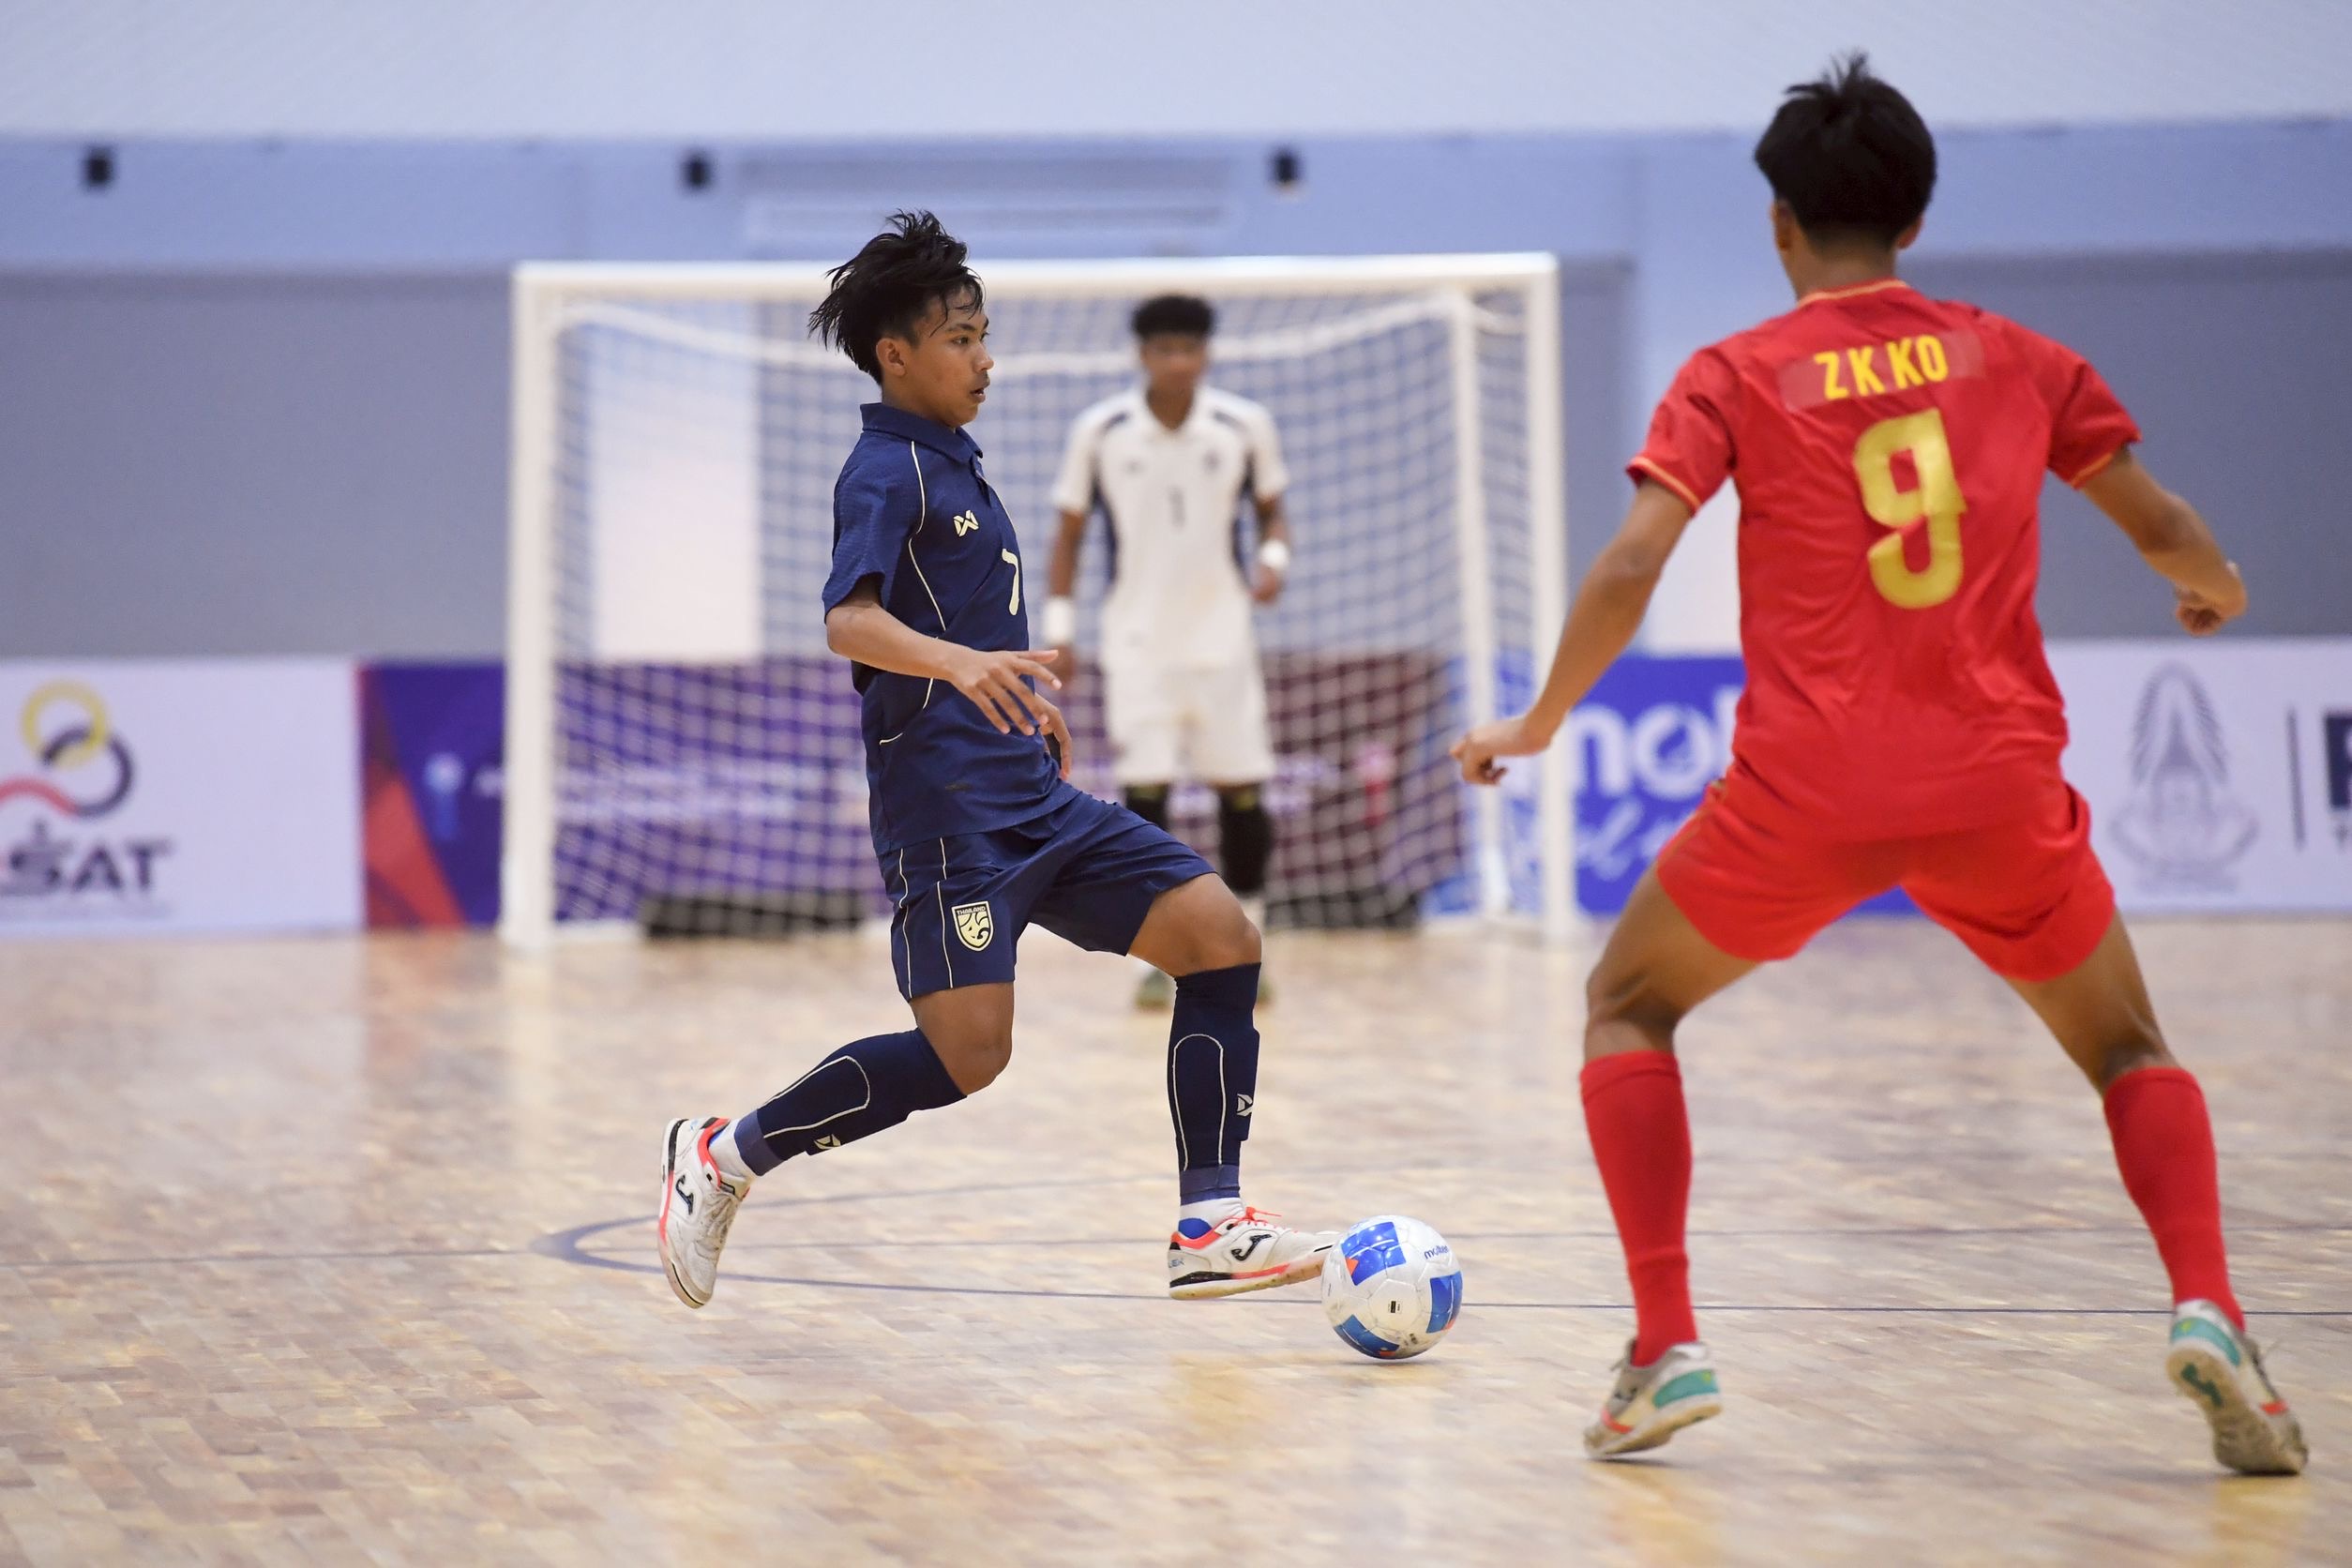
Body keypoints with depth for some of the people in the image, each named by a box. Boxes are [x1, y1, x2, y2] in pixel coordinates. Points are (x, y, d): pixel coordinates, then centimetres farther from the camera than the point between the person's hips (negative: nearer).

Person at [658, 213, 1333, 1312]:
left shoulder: (951, 465, 19)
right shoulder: (887, 471, -9)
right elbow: (850, 619, -28)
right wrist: (961, 663, -44)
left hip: (1034, 799, 9)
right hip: (947, 803, -9)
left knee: (1221, 936, -3)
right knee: (967, 1055, -16)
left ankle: (1208, 1228, -3)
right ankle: (726, 1152, 3)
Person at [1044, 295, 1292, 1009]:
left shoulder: (1245, 426, -1)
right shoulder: (1099, 432, -3)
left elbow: (1271, 511, 11)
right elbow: (1069, 532, 5)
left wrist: (1273, 558, -10)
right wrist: (1059, 624, -1)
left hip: (1223, 640, 1)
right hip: (1137, 646, -1)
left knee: (1242, 790, 1)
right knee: (1145, 793, -6)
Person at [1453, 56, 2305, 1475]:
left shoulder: (1738, 376, 4)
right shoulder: (2019, 357, 10)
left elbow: (1631, 567, -7)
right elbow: (2166, 530, 14)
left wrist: (1539, 724, 6)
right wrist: (2216, 590, 37)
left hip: (1806, 791, -2)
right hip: (2003, 779, 2)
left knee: (1628, 1008, 21)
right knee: (2129, 1050, 20)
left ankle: (1668, 1347, 7)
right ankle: (2208, 1311, -7)